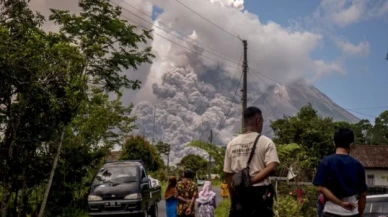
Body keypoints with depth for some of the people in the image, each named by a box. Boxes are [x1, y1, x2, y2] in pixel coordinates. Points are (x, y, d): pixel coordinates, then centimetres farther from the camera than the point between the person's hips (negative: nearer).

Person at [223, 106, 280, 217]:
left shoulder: (232, 143, 7)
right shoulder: (265, 141, -5)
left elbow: (228, 174, 9)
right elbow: (271, 167, -20)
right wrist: (251, 180, -17)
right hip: (260, 192, -4)